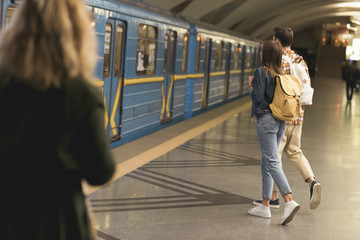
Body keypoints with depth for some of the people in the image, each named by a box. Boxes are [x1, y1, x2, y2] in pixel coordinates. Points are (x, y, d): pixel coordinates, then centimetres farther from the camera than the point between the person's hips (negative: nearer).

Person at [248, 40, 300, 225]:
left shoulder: (261, 72, -11)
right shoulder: (281, 74, 11)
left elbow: (258, 97, -16)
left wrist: (251, 86, 4)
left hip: (266, 119, -8)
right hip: (280, 121, 8)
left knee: (272, 162, -11)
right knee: (266, 162, 14)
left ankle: (289, 202, -23)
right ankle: (265, 205, 16)